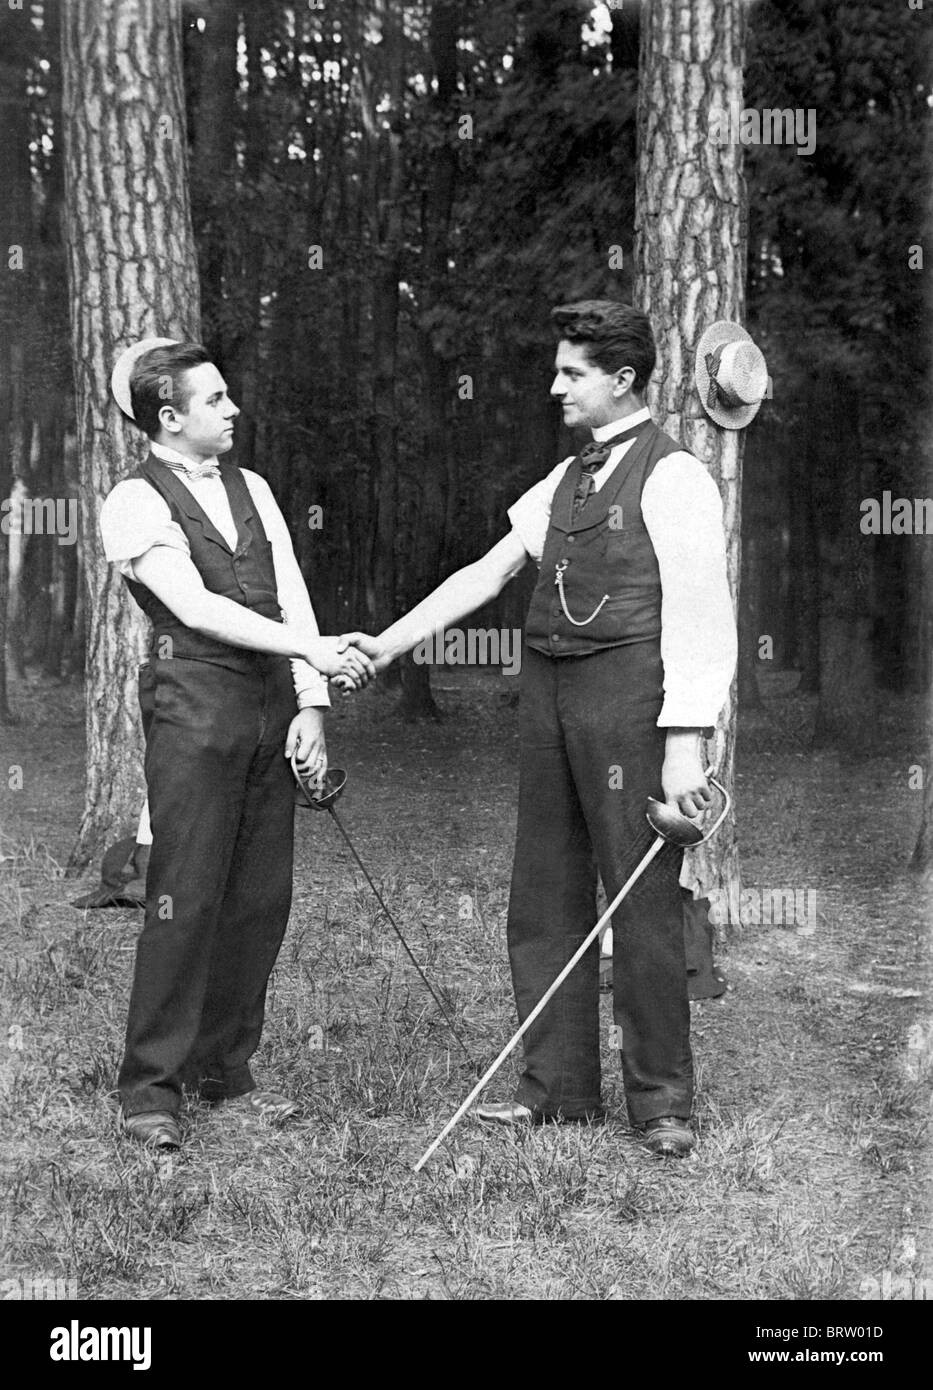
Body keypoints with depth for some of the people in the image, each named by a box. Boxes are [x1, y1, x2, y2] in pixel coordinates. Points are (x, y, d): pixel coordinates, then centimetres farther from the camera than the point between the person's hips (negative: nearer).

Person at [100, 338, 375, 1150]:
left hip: (272, 706, 6)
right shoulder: (135, 503, -4)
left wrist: (310, 705, -1)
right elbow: (196, 606, -15)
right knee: (187, 898, -6)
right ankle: (150, 1089, 5)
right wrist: (314, 650, -21)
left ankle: (224, 1068, 20)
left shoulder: (251, 489, 16)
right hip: (194, 705, -6)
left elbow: (290, 596, 10)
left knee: (260, 899, 7)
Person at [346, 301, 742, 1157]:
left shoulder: (673, 478, -5)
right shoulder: (564, 482, 18)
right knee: (545, 894, 10)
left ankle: (662, 1101, 7)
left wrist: (684, 743, -17)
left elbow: (699, 617, -11)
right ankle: (559, 1088, 20)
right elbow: (487, 574, 20)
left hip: (628, 700, -8)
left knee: (642, 901, -4)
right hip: (549, 696, 8)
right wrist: (389, 645, 14)